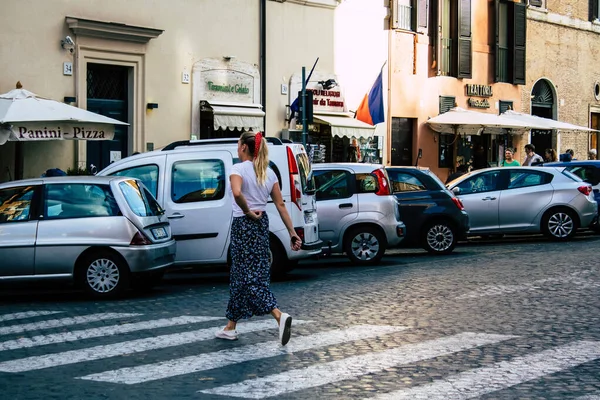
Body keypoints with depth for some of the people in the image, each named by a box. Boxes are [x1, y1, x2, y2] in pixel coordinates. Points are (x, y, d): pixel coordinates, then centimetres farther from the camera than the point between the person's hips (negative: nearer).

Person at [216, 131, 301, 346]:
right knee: (240, 274, 15)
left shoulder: (239, 169, -11)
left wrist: (247, 212, -16)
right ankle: (231, 327, 23)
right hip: (261, 224, 8)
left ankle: (279, 316, -23)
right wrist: (292, 232, 4)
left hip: (243, 224, -8)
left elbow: (237, 193, -32)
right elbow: (280, 205, 5)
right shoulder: (269, 173, 9)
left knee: (250, 276, -5)